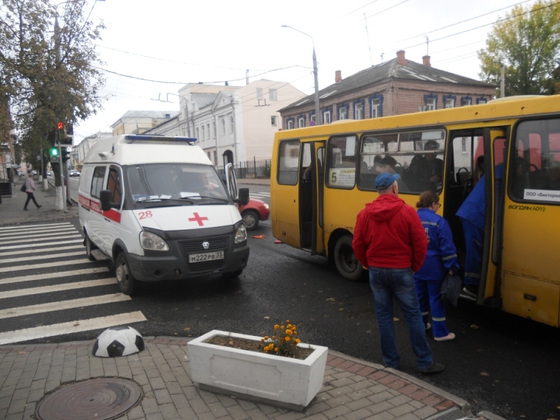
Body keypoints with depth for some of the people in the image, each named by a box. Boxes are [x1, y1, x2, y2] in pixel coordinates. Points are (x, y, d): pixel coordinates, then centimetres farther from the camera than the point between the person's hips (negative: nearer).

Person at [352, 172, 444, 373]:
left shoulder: (365, 213, -1)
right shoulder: (407, 211, -10)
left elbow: (358, 245, 2)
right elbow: (420, 243, -9)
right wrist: (415, 266, 6)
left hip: (376, 271, 3)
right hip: (401, 271, -3)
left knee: (384, 316, 11)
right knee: (413, 316, 8)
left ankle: (390, 362, 20)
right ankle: (425, 362, 17)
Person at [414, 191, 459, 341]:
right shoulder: (439, 222, -17)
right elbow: (447, 247, -17)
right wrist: (451, 266, -8)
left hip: (417, 266, 5)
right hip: (433, 267, -5)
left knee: (420, 296, 18)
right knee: (436, 298, 5)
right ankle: (440, 332, 15)